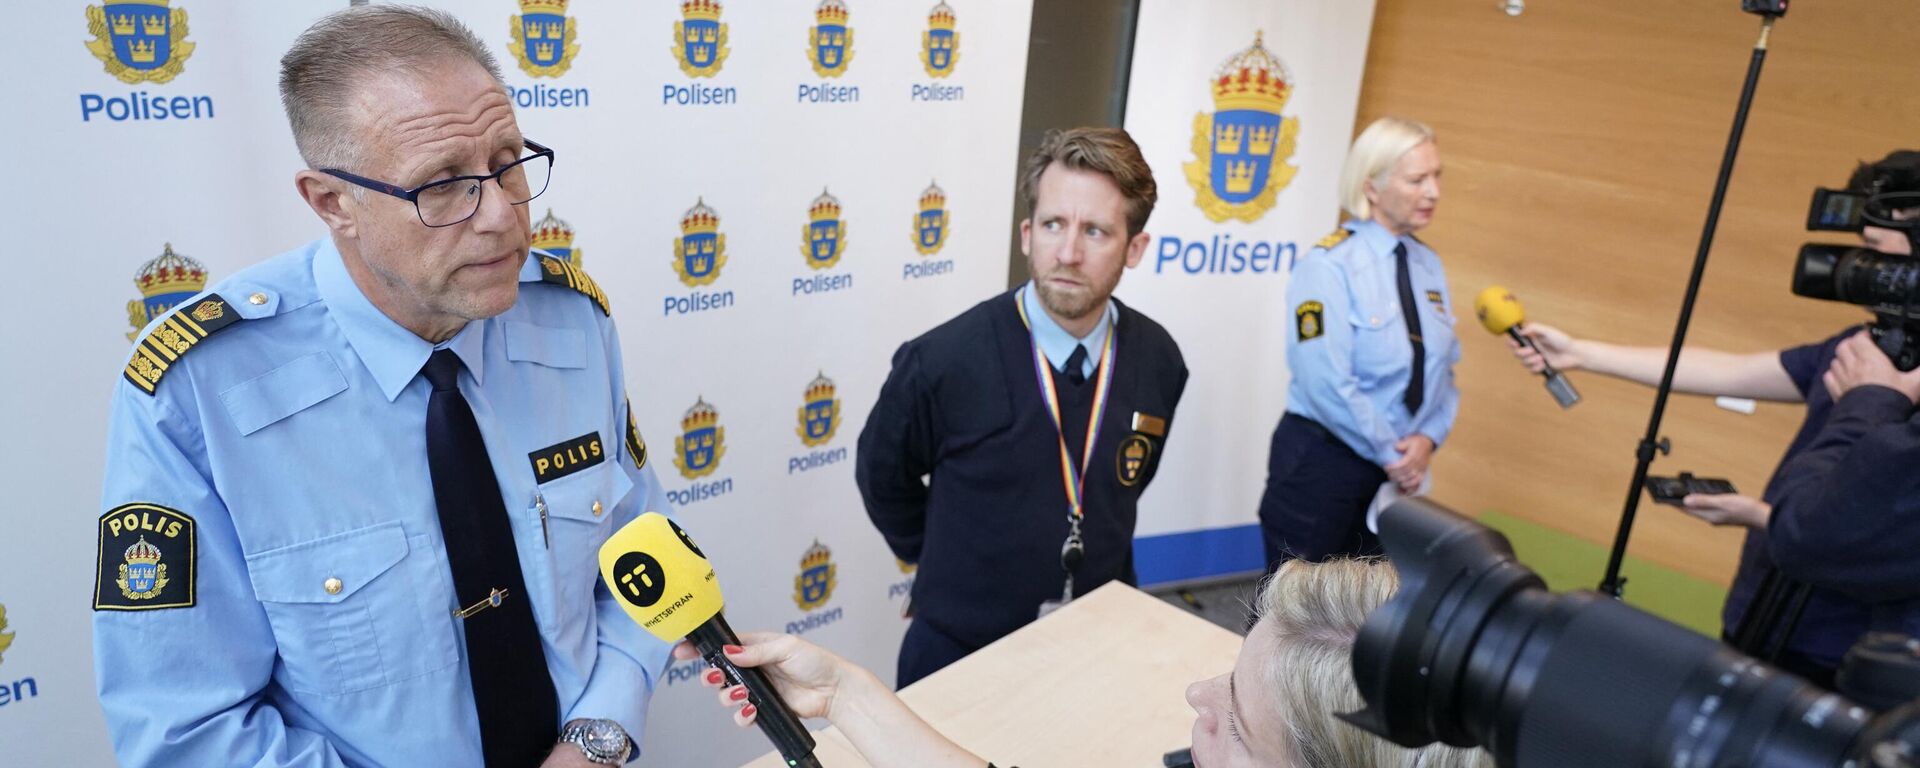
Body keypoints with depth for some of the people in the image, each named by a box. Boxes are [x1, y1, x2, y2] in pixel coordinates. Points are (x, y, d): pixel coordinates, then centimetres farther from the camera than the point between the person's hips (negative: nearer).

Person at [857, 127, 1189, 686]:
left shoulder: (1158, 360, -10)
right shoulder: (942, 361, -21)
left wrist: (1103, 583, 13)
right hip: (959, 653, -3)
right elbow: (883, 479, -3)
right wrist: (953, 566, 5)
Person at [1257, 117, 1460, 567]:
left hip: (1398, 469, 7)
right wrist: (1392, 454, -13)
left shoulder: (1429, 266, 6)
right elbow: (1327, 385, -23)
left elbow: (1443, 369, 10)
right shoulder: (1330, 265, -16)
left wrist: (1428, 438, -8)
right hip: (1321, 461, -7)